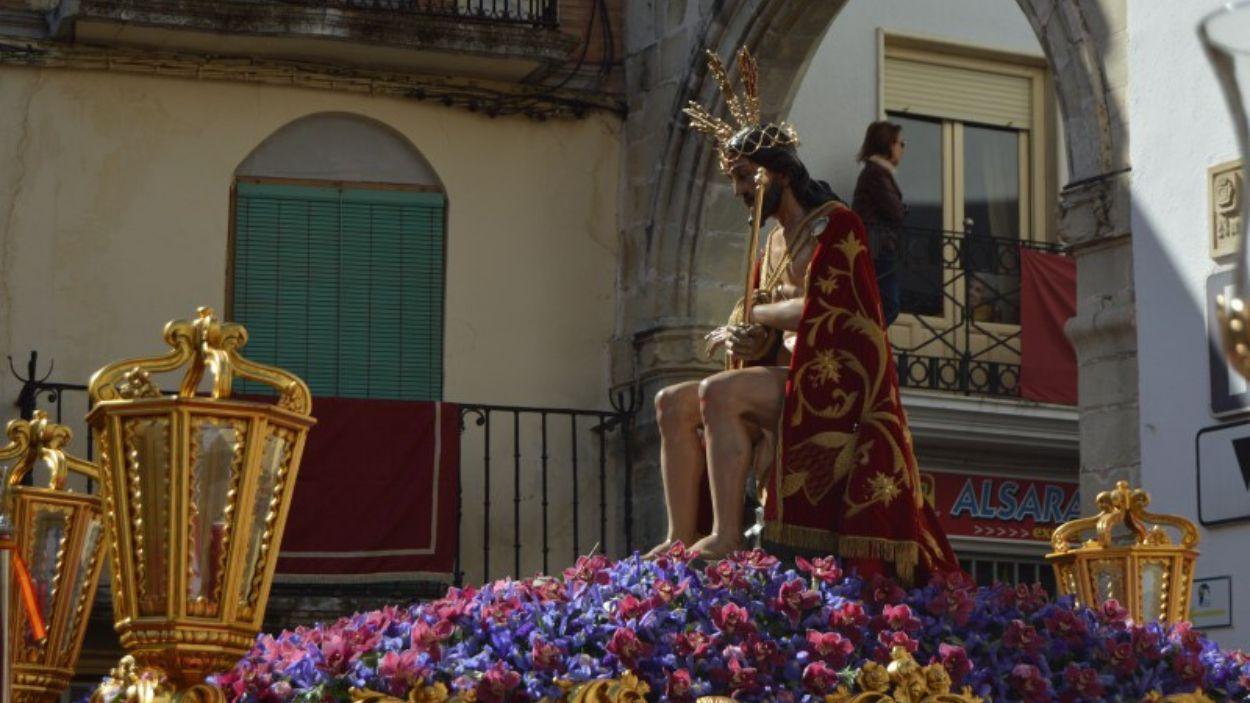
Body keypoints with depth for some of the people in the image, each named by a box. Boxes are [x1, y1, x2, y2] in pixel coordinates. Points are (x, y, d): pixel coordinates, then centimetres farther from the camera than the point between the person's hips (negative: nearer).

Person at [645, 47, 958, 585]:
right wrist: (746, 339, -6)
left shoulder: (835, 224, -6)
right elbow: (765, 316, 17)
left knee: (718, 394, -30)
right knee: (674, 403, -4)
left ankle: (726, 537, -33)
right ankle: (681, 539, -15)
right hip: (788, 376, 9)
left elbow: (819, 310, -16)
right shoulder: (775, 241, 20)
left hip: (835, 381, -9)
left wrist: (750, 317, -4)